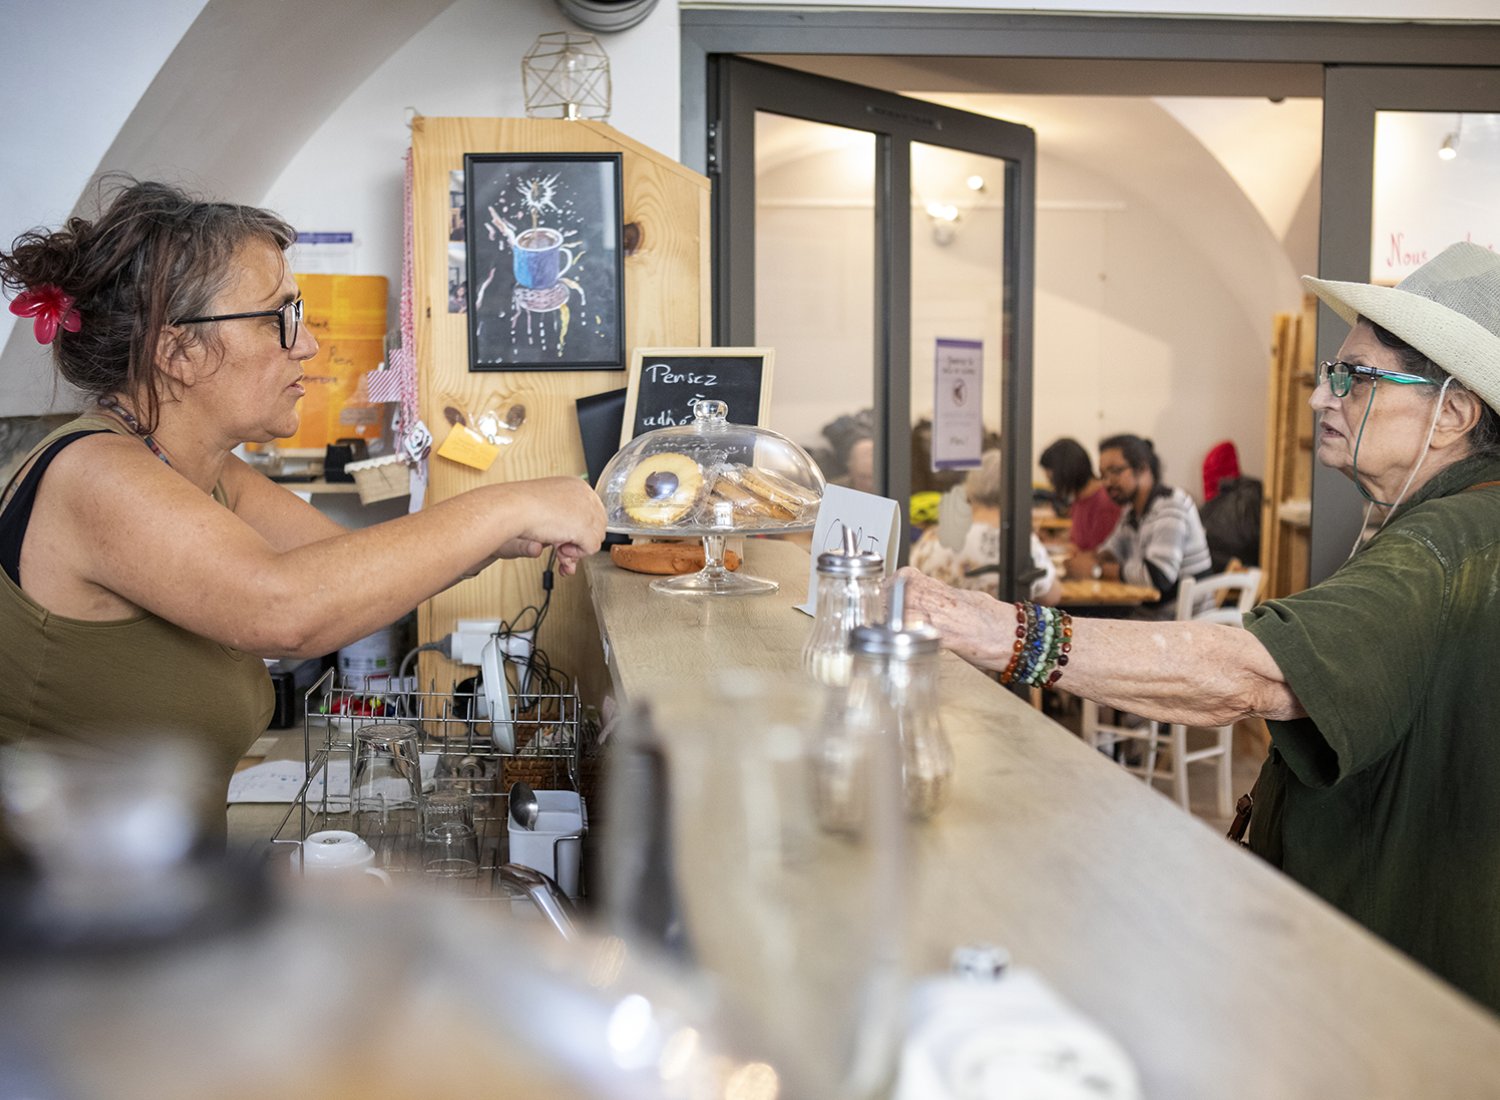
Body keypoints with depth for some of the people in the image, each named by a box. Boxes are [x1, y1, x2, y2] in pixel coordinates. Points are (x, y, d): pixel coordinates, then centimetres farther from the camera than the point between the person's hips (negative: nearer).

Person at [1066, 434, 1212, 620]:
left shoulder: (1171, 507, -15)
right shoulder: (1132, 510, 12)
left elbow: (1157, 576, -24)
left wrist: (1096, 569, -15)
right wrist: (1093, 558, 0)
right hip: (1148, 614, 8)